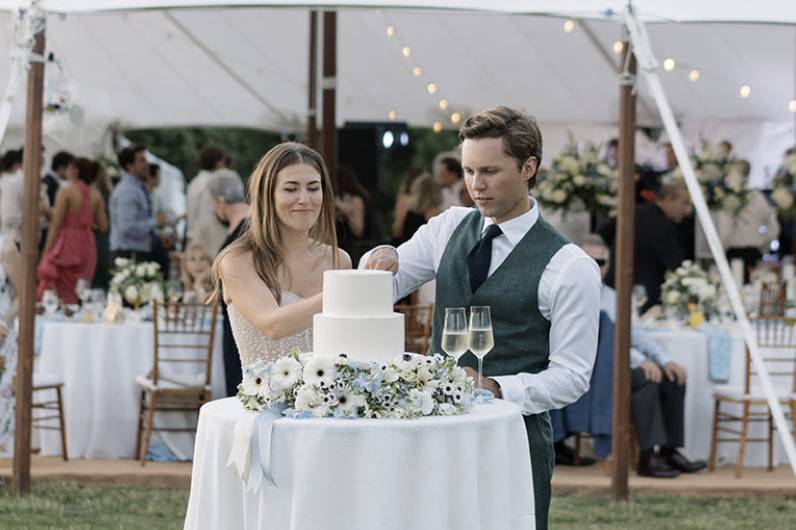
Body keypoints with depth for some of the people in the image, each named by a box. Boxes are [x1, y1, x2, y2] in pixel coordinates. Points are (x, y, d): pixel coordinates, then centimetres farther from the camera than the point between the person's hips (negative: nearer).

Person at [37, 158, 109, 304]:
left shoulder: (65, 192, -8)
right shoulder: (96, 195, 4)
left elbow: (56, 224, -10)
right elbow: (103, 226, 4)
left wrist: (47, 251, -7)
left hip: (67, 244, -5)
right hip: (87, 244, 5)